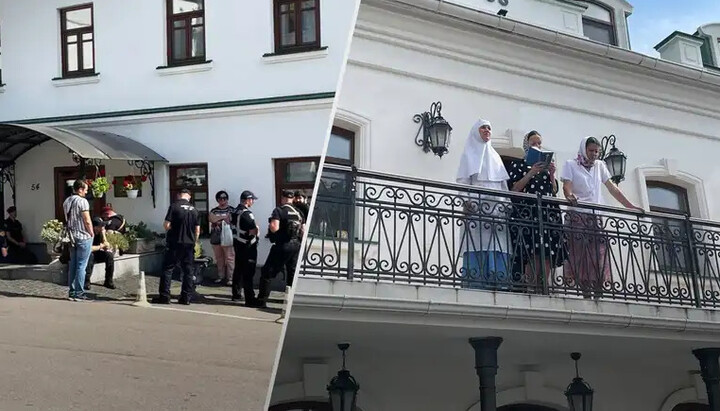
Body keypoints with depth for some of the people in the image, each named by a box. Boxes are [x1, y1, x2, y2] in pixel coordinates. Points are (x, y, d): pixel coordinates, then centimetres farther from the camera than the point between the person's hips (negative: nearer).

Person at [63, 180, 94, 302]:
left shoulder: (66, 201, 11)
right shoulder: (82, 201, -13)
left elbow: (67, 219, 15)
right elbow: (87, 221, -16)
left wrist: (70, 232, 18)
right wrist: (91, 234, -4)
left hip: (71, 237, 8)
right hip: (83, 237, -8)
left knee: (72, 265, 11)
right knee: (81, 266, -4)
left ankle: (72, 292, 14)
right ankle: (79, 293, -4)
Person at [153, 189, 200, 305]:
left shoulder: (174, 206, -8)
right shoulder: (194, 209, 6)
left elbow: (166, 225, -13)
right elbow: (197, 230, 7)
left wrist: (171, 230, 8)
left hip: (175, 243, -4)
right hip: (189, 244, 4)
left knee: (167, 269, 3)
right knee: (188, 270, 8)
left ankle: (164, 296, 1)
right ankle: (186, 297, 9)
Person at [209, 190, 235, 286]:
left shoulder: (231, 210, 5)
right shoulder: (213, 211, 15)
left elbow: (231, 219, -8)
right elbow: (211, 218, -4)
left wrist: (217, 220, -8)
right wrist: (224, 217, -6)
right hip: (216, 239, 4)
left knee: (230, 259, -7)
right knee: (219, 259, 9)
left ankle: (230, 278, -5)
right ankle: (220, 277, 18)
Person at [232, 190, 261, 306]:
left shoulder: (236, 211, 7)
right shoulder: (246, 213, -21)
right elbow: (254, 231, -25)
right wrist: (257, 228, -3)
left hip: (238, 243, 9)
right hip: (247, 246, -9)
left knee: (238, 270, 18)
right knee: (248, 273, -7)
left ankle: (236, 294, 27)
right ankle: (250, 299, -7)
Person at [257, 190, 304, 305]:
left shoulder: (279, 210, -10)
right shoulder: (298, 212, 10)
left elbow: (274, 227, -22)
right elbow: (303, 230, 12)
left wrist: (269, 228, -1)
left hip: (282, 246, -6)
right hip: (296, 245, 6)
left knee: (267, 272, 2)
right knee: (292, 273, 16)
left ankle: (262, 300, 1)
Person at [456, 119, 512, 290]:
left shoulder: (495, 156, 28)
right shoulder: (469, 153, 15)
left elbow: (503, 183, 22)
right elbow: (463, 180, 2)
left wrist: (508, 204, 8)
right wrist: (466, 199, -15)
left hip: (498, 206, 4)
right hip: (477, 204, -4)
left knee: (498, 247, -7)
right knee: (478, 244, -14)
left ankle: (497, 283, -11)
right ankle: (475, 283, -18)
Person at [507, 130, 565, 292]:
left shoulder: (546, 164, 25)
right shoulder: (518, 164, 11)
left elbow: (554, 191, 20)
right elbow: (514, 188, -1)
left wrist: (551, 174, 4)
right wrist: (531, 173, -9)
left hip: (549, 213, 5)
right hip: (528, 213, -5)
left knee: (548, 255, -8)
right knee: (533, 253, -18)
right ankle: (530, 287, -20)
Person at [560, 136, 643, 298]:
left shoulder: (599, 166, 20)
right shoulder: (571, 165, 9)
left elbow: (612, 188, 17)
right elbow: (567, 186, -4)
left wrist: (631, 206, 9)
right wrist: (569, 196, -28)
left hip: (595, 216, 4)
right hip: (577, 215, -4)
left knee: (598, 255, -7)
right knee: (578, 253, -14)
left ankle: (598, 289, -10)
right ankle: (583, 290, -18)